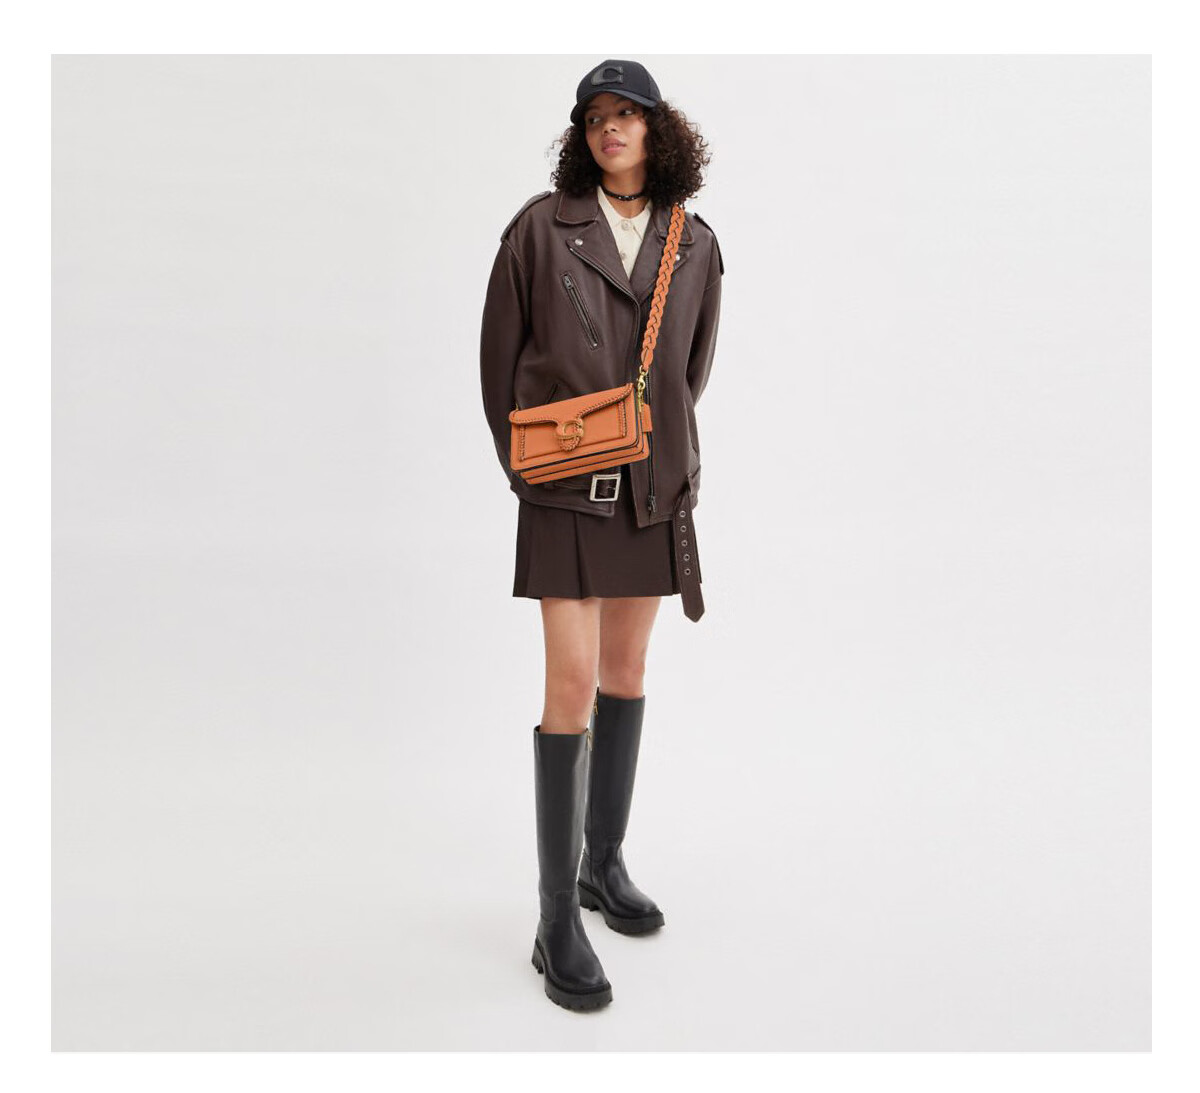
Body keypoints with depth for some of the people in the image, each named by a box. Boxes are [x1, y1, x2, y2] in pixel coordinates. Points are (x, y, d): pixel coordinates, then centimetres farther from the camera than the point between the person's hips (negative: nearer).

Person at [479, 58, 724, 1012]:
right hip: (566, 487, -4)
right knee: (573, 685, -7)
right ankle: (558, 923, 2)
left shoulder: (695, 244, 6)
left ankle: (606, 862, 31)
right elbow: (502, 354, 2)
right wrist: (523, 462, 3)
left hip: (654, 486, 4)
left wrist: (663, 445, 13)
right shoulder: (542, 225, -3)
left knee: (627, 670, 13)